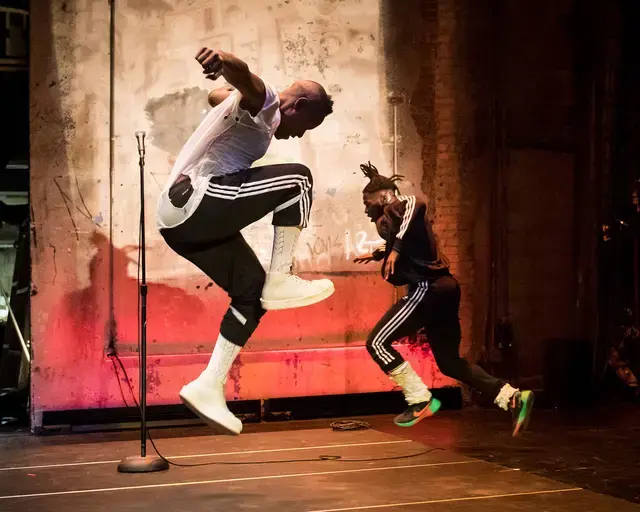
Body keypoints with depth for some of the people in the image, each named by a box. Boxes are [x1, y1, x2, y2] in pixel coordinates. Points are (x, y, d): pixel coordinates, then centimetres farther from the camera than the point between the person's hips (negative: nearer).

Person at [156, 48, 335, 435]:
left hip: (178, 218, 11)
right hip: (198, 202, -11)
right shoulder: (265, 103, -3)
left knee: (253, 291, 14)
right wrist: (225, 62, -48)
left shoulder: (254, 115, 27)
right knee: (298, 180, -11)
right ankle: (280, 281, -7)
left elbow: (218, 95, 51)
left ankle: (208, 387, 12)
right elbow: (244, 79, -29)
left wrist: (226, 90, 70)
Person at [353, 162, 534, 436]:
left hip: (427, 289, -10)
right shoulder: (397, 217, 24)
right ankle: (512, 398, 6)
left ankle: (420, 401, -7)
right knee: (449, 362, 15)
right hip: (443, 289, 10)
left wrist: (395, 247, -30)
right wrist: (379, 254, 49)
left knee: (377, 343, -7)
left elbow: (417, 204, -28)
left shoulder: (396, 207, -3)